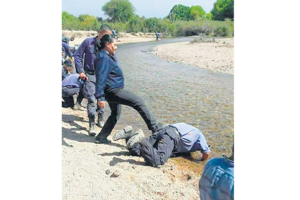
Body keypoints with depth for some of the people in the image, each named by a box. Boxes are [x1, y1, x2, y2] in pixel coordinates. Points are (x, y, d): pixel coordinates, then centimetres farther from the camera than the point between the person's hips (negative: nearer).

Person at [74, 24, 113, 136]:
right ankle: (92, 125, -2)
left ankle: (100, 120, 32)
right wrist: (80, 71, -5)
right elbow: (78, 55, 0)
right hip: (90, 75, -3)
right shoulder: (88, 42, -6)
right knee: (92, 100, -9)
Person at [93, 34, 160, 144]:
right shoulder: (104, 58, -18)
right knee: (139, 102, -10)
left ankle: (101, 138, 29)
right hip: (113, 91, -11)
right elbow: (100, 78, -25)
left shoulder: (108, 56, 14)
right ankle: (155, 129, -5)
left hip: (113, 90, 11)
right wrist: (100, 97, -29)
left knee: (115, 113, 22)